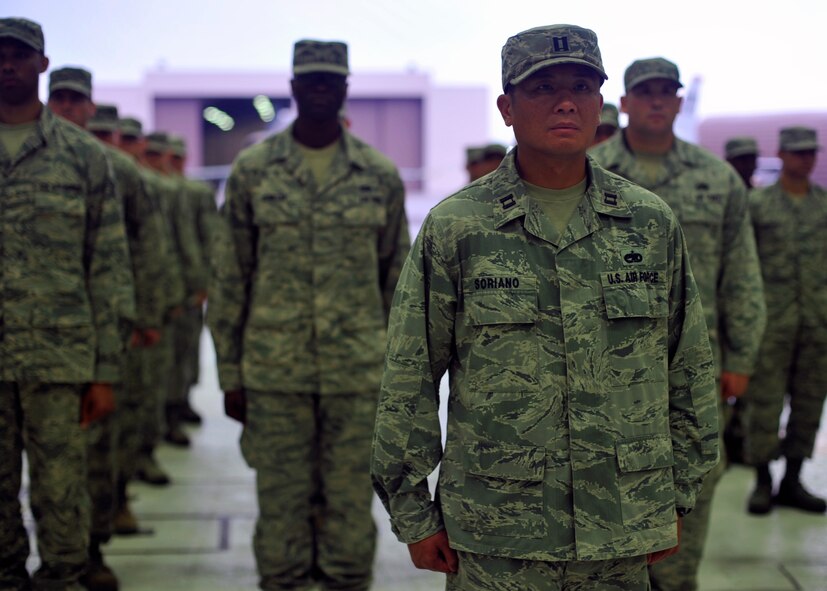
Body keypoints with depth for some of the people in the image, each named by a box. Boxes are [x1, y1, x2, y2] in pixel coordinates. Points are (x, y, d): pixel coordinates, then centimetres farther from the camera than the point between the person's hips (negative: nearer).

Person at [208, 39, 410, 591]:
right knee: (281, 508, 7)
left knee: (350, 508, 7)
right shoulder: (253, 170, 2)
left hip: (358, 373, 1)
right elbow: (231, 277, 5)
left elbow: (398, 276, 10)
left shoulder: (380, 175, 4)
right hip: (274, 373, 0)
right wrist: (230, 374, 3)